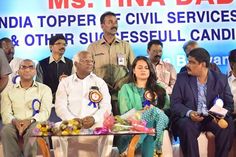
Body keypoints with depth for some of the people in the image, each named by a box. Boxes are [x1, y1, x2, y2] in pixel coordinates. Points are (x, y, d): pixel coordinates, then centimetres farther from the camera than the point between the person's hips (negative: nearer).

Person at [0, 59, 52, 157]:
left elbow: (45, 112, -1)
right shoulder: (9, 91, 16)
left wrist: (30, 120, -21)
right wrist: (15, 121, -19)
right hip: (15, 124, 2)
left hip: (35, 123, -1)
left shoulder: (44, 89, 12)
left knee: (33, 130, -36)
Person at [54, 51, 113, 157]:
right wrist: (73, 120, -17)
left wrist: (94, 118, -16)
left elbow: (106, 106, 4)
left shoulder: (100, 82, 15)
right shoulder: (65, 83, 14)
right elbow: (60, 106, 2)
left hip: (95, 124, 0)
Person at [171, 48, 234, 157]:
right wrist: (189, 113, -22)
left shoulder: (221, 79, 3)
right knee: (187, 127, -33)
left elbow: (229, 104, 5)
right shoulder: (182, 78, 2)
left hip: (212, 118, 1)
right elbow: (174, 103, -2)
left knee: (227, 125, -27)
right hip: (188, 118, -1)